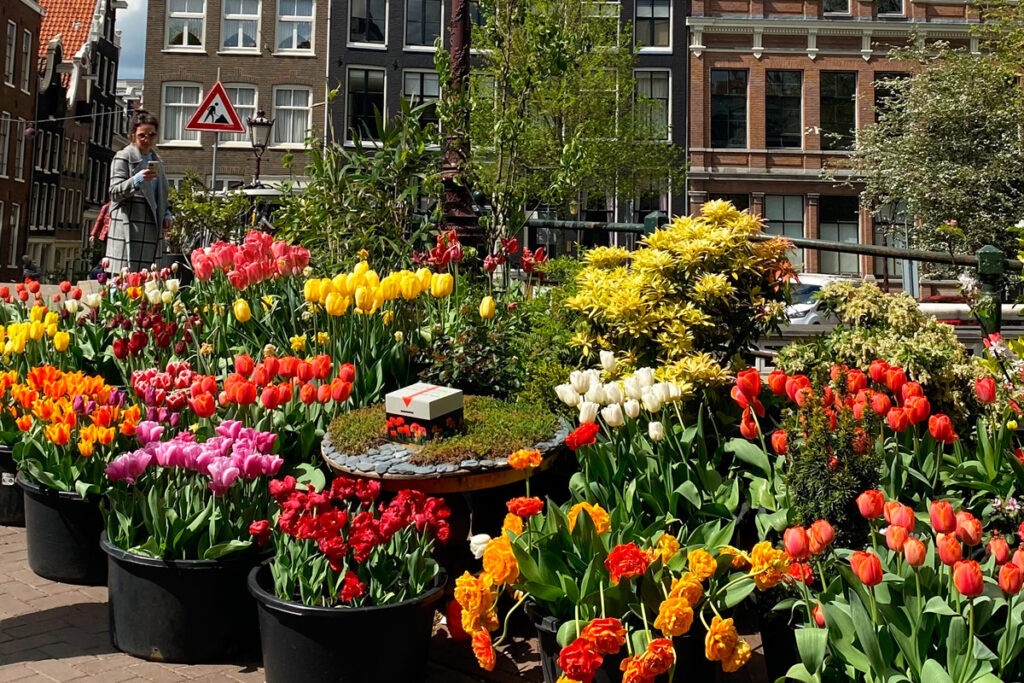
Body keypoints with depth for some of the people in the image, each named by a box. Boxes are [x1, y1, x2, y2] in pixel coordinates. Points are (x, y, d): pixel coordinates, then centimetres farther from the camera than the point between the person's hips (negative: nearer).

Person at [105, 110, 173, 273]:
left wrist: (166, 214, 12)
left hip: (152, 227, 6)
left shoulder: (156, 160, 19)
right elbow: (115, 192, -8)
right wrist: (137, 179, -22)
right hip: (129, 227, -6)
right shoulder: (123, 157, -1)